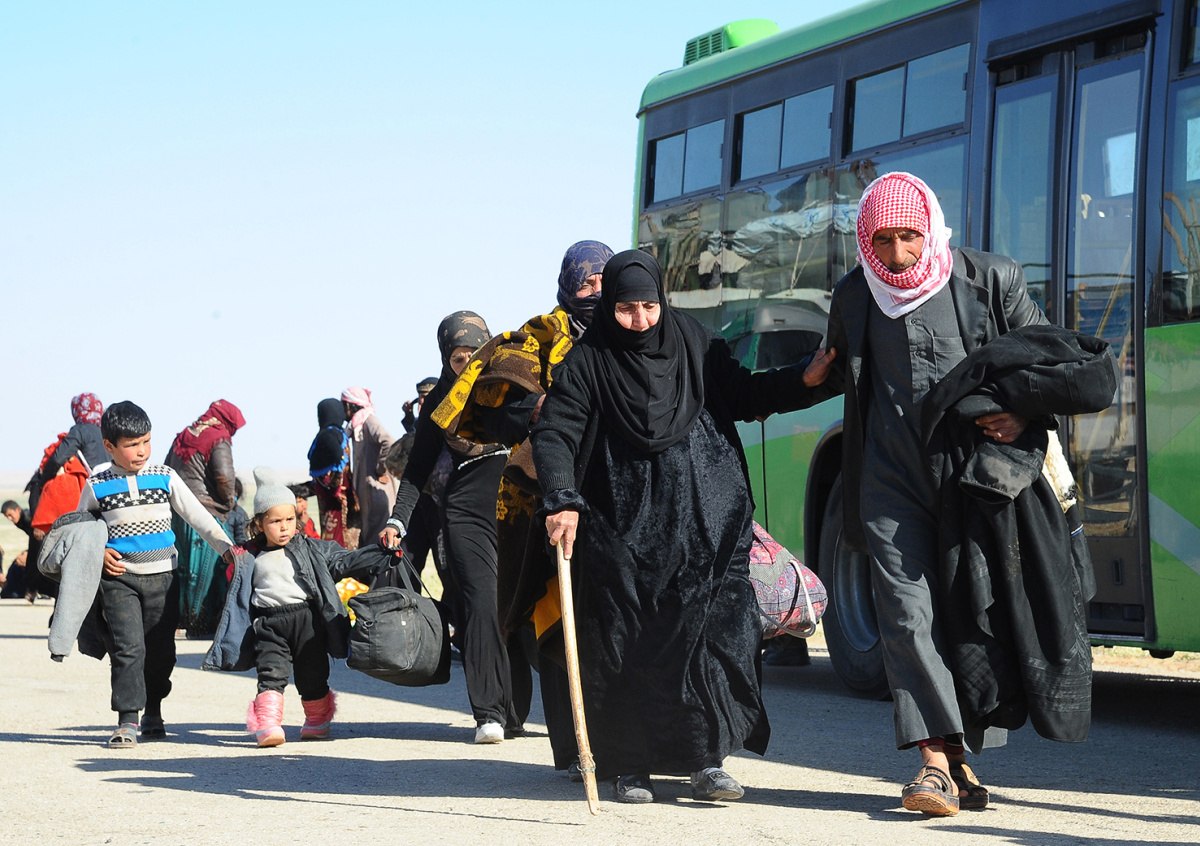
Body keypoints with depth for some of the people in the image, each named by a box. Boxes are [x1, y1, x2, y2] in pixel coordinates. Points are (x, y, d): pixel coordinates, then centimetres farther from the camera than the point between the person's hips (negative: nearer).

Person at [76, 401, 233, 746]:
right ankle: (127, 720, -10)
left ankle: (153, 711, 26)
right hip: (118, 578, -2)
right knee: (127, 647, -12)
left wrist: (228, 550, -3)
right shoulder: (97, 486, 1)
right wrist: (97, 553, -4)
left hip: (162, 575, 2)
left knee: (161, 648, 8)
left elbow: (198, 516, 4)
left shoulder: (165, 477, 3)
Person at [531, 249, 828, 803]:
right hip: (623, 526, -2)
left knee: (712, 627, -8)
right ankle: (629, 767, 10)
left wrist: (806, 377, -1)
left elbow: (743, 396, 14)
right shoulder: (588, 362, -1)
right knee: (626, 643, 0)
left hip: (703, 521, 2)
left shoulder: (693, 344, 8)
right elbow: (553, 433, -7)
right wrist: (562, 501, -22)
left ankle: (707, 761, -4)